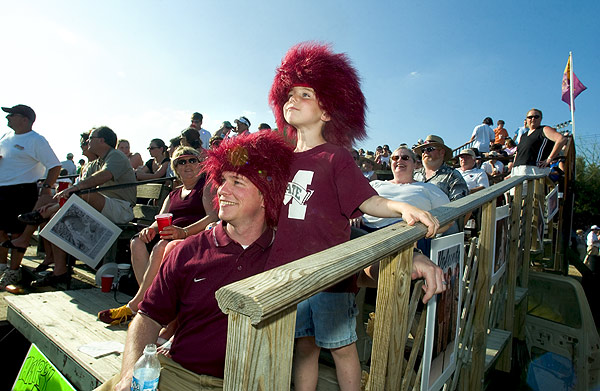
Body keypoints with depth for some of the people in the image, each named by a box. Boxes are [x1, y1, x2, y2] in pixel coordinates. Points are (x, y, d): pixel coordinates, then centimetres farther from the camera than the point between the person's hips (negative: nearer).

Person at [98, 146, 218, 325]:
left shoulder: (207, 185, 4)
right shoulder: (173, 194, 26)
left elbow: (214, 216, -12)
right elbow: (160, 221, 16)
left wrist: (184, 231, -26)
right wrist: (151, 229, -10)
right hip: (172, 236, 7)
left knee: (161, 247, -32)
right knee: (137, 242, -17)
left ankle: (133, 306, -23)